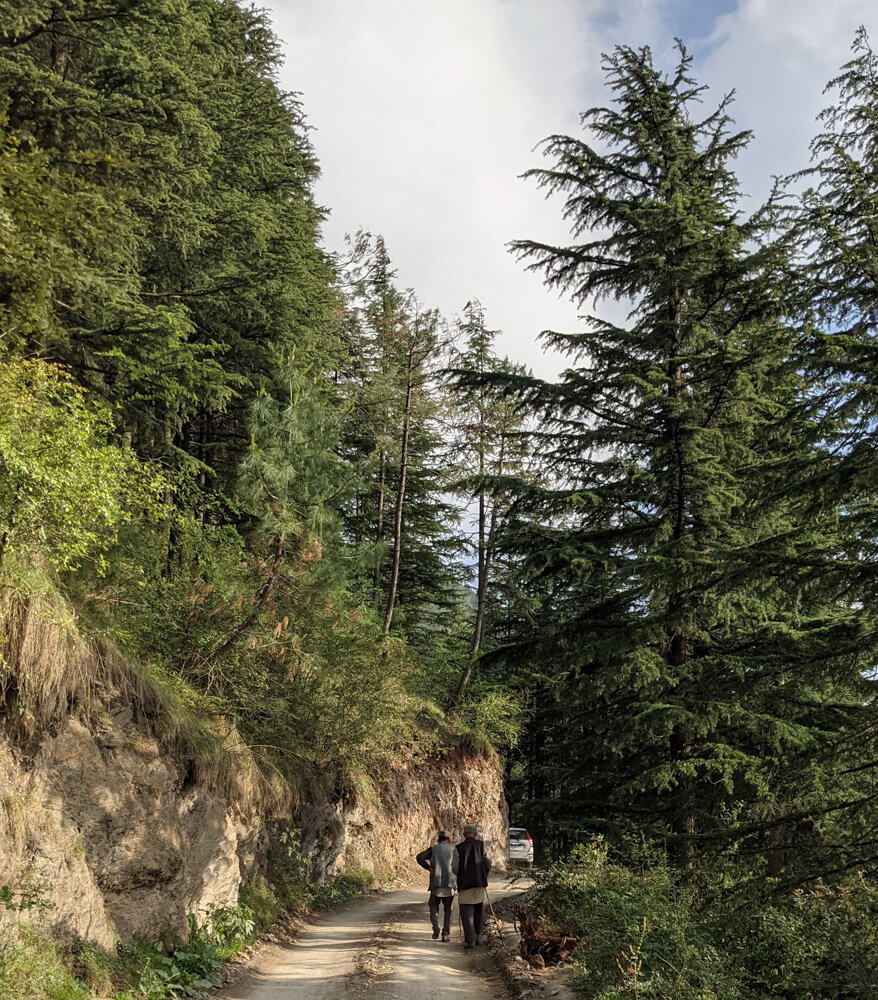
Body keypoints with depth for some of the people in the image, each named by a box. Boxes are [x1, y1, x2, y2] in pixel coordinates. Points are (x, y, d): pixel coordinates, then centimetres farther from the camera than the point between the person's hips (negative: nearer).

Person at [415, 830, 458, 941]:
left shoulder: (433, 849, 7)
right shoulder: (453, 850, 4)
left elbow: (419, 857, -6)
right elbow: (456, 867, -5)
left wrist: (429, 867, -7)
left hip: (436, 883, 0)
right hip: (450, 883, 0)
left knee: (434, 906, 17)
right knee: (448, 909, 12)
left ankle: (436, 929, 0)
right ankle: (446, 934, 5)